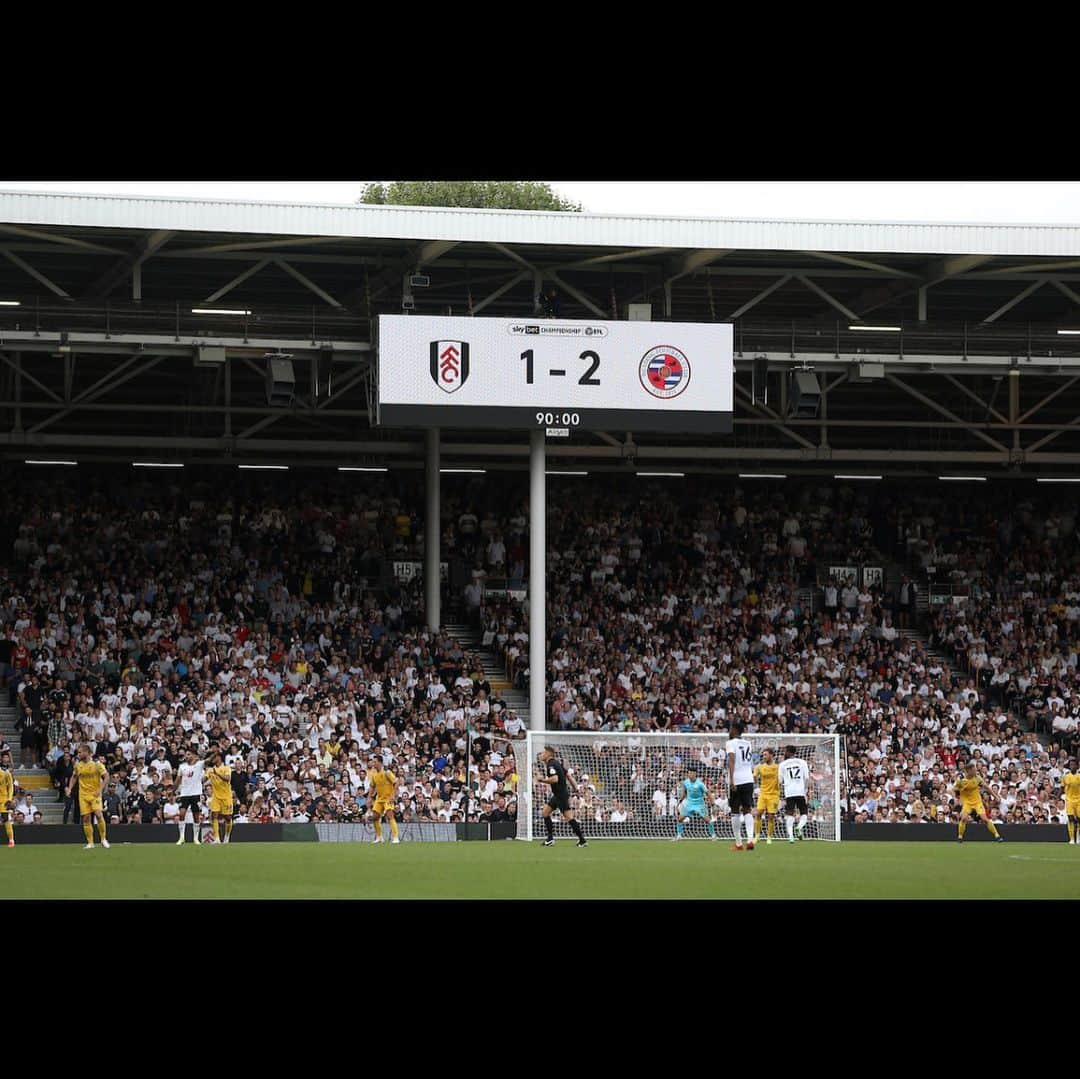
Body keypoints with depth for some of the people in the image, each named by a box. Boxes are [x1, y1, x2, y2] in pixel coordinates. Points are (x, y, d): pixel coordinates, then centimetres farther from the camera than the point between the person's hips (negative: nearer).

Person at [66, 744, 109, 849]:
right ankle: (90, 843, 7)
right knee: (86, 819, -1)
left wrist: (100, 789, -18)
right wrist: (70, 788, 5)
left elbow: (106, 777, -7)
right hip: (83, 795, 4)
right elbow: (74, 777, 19)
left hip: (95, 794, -4)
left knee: (98, 814, -19)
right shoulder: (78, 764, 5)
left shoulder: (96, 764, -8)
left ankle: (103, 839, -3)